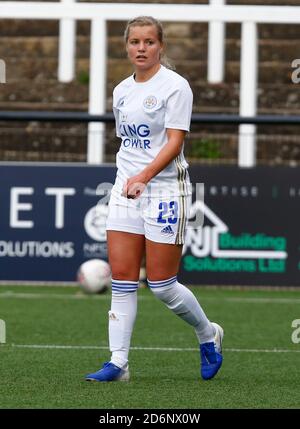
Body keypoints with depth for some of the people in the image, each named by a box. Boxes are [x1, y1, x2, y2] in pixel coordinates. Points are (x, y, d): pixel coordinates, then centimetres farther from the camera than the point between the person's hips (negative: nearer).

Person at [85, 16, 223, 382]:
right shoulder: (121, 91, 13)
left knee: (162, 285, -3)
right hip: (125, 189, 6)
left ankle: (208, 335, 22)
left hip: (164, 189, -6)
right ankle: (118, 362, -1)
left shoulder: (175, 86, -8)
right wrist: (126, 178, 18)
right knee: (122, 280, -2)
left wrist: (143, 177, -25)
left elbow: (174, 142, -15)